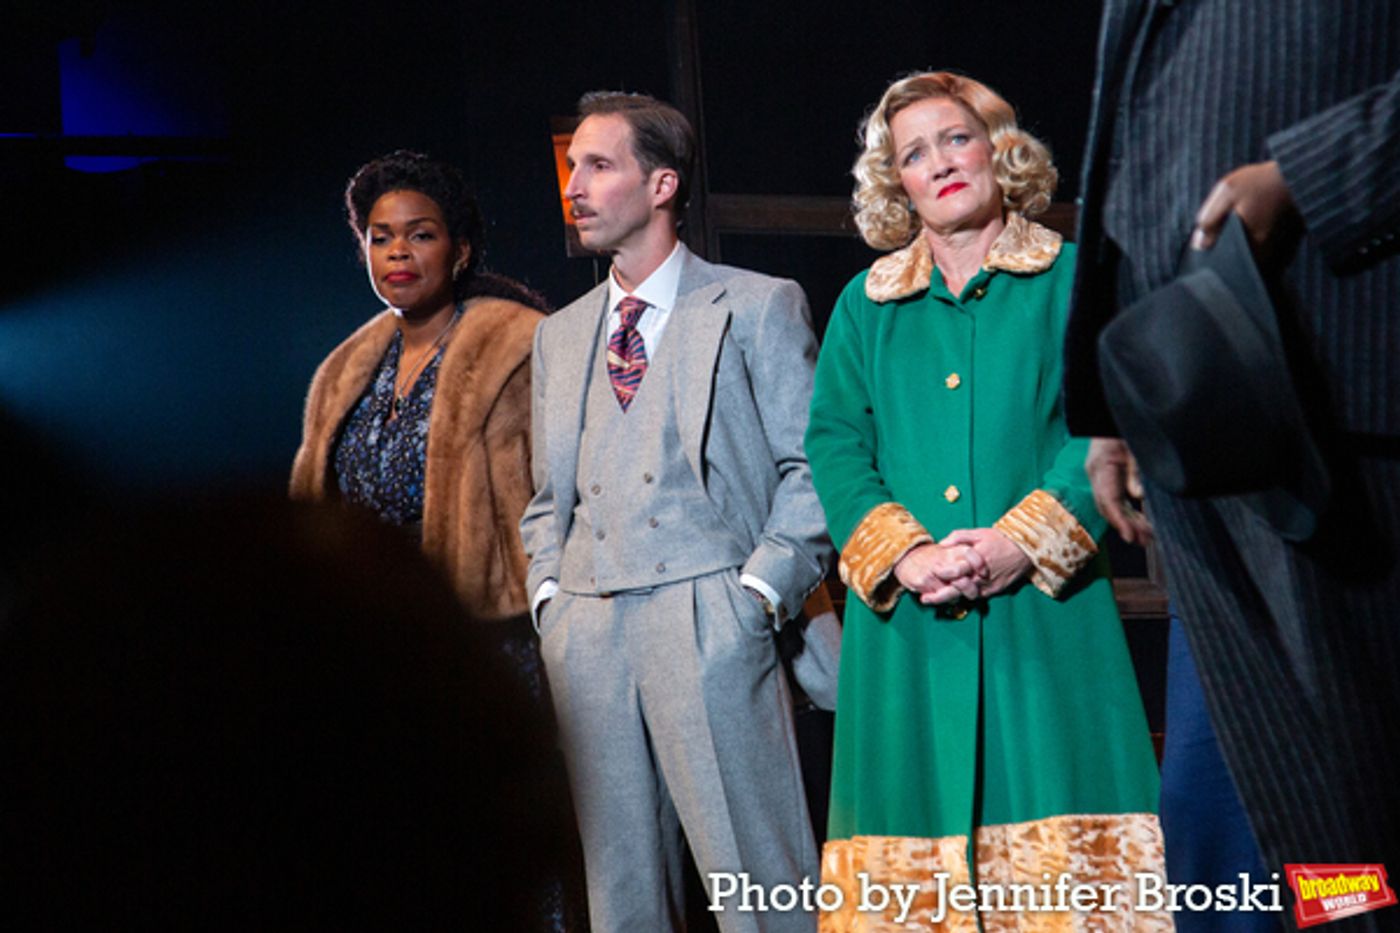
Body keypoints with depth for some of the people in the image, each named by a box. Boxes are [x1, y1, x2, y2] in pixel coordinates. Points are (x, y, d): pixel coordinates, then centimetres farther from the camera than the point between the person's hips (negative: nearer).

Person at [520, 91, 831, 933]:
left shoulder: (757, 308, 5)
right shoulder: (560, 334, 21)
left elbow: (812, 466, 0)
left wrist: (760, 592, -10)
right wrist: (550, 595, 8)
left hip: (709, 621, -5)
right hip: (586, 635, 5)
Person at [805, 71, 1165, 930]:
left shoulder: (1071, 280, 9)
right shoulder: (865, 306, 16)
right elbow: (836, 446, 7)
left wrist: (1021, 544, -16)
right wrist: (904, 555, -12)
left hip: (1046, 614, -2)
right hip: (908, 631, 2)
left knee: (1063, 852, -8)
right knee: (913, 857, -2)